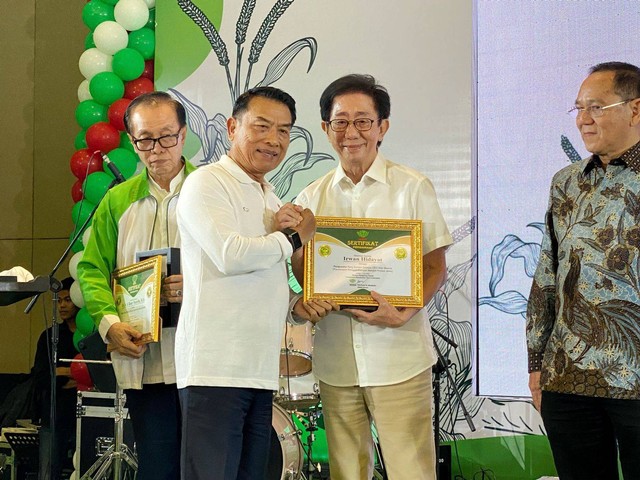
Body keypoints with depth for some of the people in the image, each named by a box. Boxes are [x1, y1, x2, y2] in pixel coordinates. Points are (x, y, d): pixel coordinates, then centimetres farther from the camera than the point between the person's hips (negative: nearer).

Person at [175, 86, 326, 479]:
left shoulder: (272, 198, 22)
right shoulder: (207, 184, -3)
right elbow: (230, 255, -19)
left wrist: (298, 307, 7)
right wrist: (293, 238, -4)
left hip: (260, 369, 8)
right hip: (215, 369, -8)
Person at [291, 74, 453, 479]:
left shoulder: (413, 187, 0)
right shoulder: (312, 197, 10)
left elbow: (436, 268, 0)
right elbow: (302, 271, 14)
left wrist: (403, 313, -17)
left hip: (400, 355, -3)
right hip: (335, 358, 3)